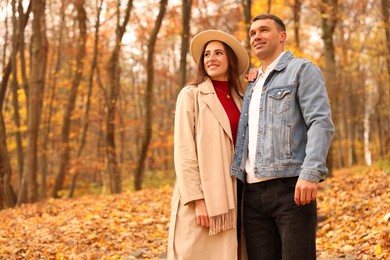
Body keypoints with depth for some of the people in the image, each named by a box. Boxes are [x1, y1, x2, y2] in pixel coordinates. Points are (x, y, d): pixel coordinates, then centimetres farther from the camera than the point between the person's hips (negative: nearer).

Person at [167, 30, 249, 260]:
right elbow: (184, 152, -8)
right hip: (202, 194, -5)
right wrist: (198, 200, -16)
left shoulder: (239, 99, 15)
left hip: (231, 195, 5)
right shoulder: (191, 94, -1)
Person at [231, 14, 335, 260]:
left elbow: (321, 123, -9)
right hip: (254, 192, 6)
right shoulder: (252, 85, 25)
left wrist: (311, 173, -23)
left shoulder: (303, 70, 5)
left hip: (291, 187, -6)